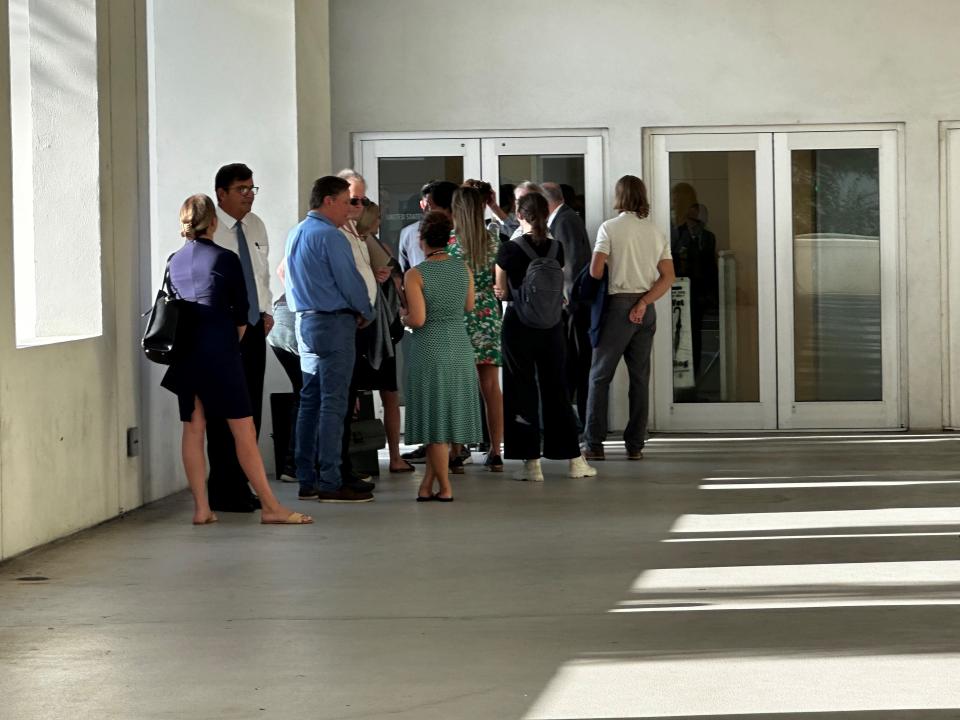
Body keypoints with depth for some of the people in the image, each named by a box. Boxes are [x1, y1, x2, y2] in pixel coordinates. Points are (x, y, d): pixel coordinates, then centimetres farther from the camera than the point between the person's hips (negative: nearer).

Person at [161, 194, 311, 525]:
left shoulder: (174, 262, 7)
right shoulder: (225, 259, -5)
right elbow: (241, 315, -2)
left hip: (185, 352, 5)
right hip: (220, 351, -5)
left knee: (193, 429, 8)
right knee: (244, 430, -3)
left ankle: (201, 508, 7)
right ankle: (270, 507, -2)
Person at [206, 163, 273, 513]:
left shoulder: (255, 227, 13)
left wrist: (267, 311, 11)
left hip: (254, 327, 7)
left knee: (251, 410, 9)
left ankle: (241, 485, 17)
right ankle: (223, 493, 0)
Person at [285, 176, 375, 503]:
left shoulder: (295, 234, 13)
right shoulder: (329, 237, -14)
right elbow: (350, 281, -14)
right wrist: (366, 313, 4)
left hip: (304, 322, 9)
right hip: (334, 323, -9)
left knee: (310, 401, 11)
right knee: (332, 403, -8)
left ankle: (307, 480, 13)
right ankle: (329, 483, -9)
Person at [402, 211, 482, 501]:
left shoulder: (415, 275, -13)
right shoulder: (464, 269, 2)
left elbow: (417, 319, -18)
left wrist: (404, 318, 2)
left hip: (429, 347, -4)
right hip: (460, 346, 4)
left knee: (435, 417, 3)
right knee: (449, 412, 12)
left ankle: (444, 487, 7)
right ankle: (427, 483, 15)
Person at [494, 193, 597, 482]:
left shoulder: (509, 249, -10)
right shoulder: (557, 249, 0)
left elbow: (502, 292, -3)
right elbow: (556, 288, 7)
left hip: (519, 326, -3)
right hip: (551, 327, 3)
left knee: (522, 392, 4)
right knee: (556, 389, 12)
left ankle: (531, 462, 2)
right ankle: (574, 460, 13)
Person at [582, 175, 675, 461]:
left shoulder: (610, 227, -5)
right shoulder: (656, 232, 10)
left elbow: (595, 271, -11)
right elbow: (668, 277, 2)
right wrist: (644, 303, -4)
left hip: (618, 304, -5)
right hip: (646, 309, 5)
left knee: (600, 375, 2)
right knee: (640, 377, 8)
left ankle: (594, 444, -1)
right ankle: (635, 445, 8)